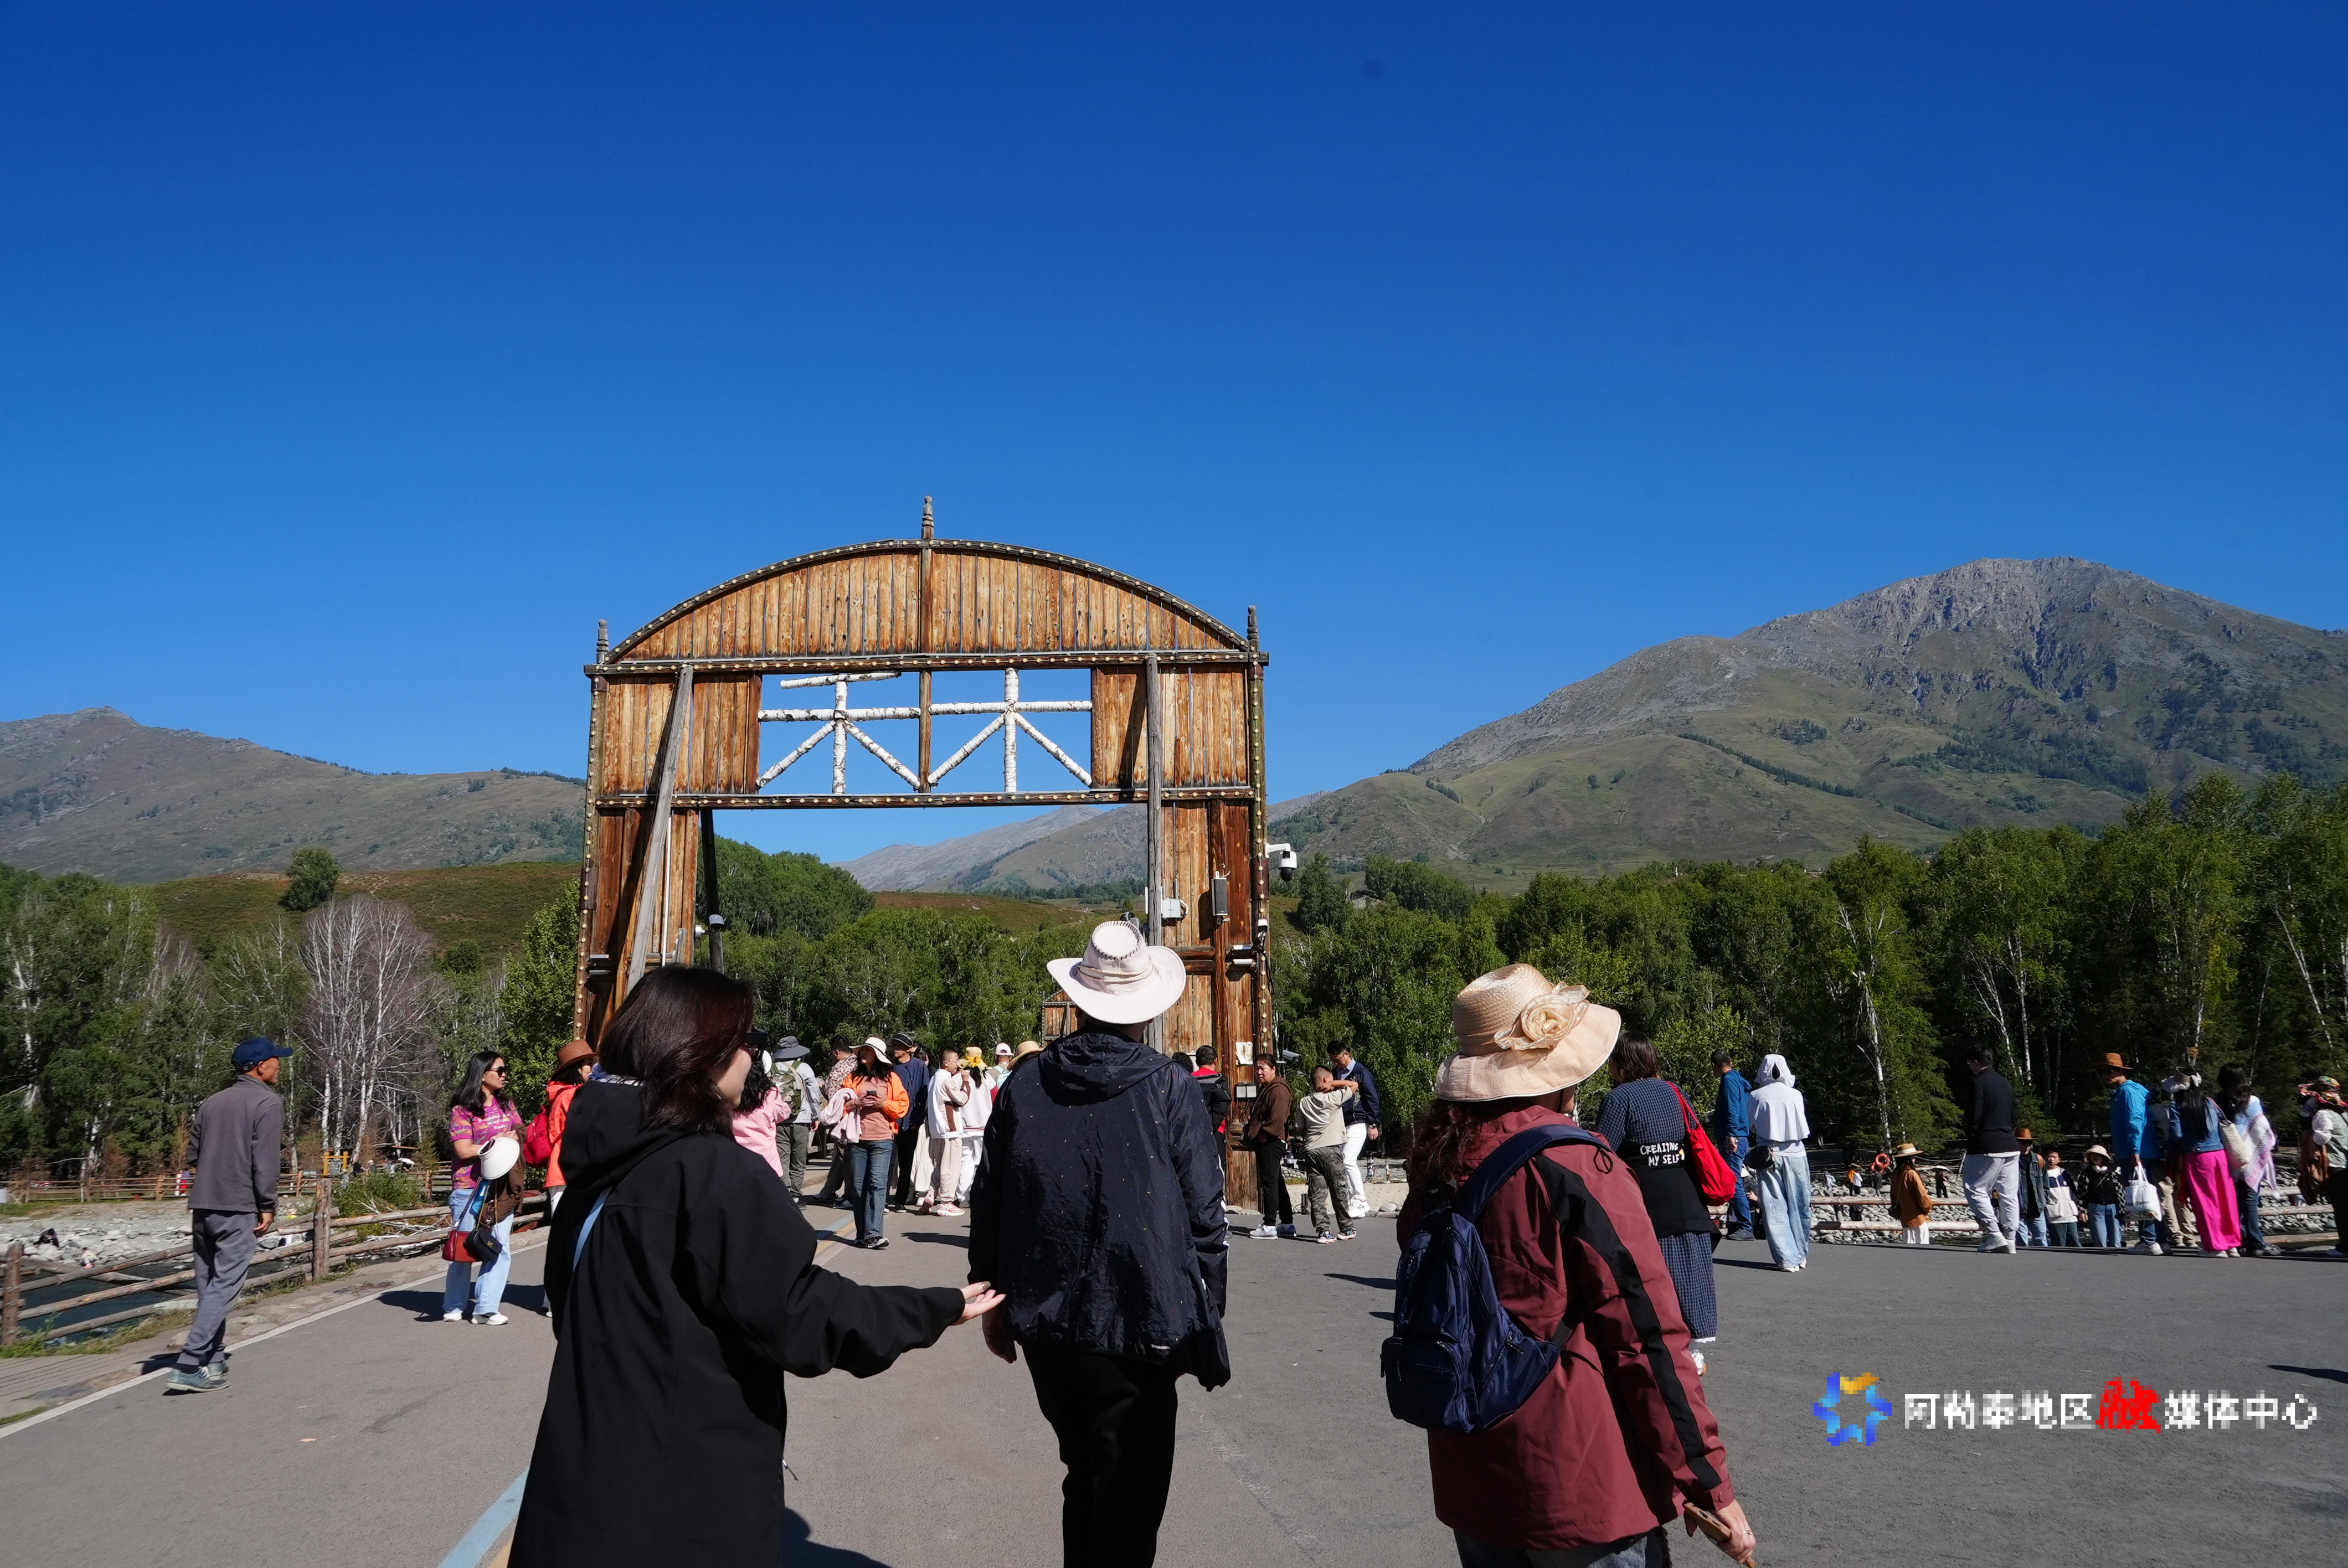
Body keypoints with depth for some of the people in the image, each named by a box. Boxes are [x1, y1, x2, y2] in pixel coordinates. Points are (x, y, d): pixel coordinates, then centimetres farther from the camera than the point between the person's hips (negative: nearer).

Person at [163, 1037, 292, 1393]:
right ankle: (189, 1366, -10)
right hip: (237, 1207, -7)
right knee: (224, 1285, -5)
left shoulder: (212, 1102, 14)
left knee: (209, 1285, 12)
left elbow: (193, 1153, 15)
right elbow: (265, 1161, -12)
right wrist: (268, 1206, -6)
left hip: (202, 1205, 7)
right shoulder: (268, 1103, -7)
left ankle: (214, 1362, 17)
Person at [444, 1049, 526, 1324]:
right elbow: (464, 1150, -10)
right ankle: (454, 1307, 19)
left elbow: (520, 1135, 18)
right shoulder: (463, 1109, -5)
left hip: (501, 1188, 5)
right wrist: (498, 1142, -9)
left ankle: (486, 1309, 2)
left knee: (501, 1249, -2)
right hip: (470, 1188, -5)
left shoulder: (506, 1104, 12)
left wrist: (514, 1140, -3)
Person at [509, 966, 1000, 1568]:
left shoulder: (602, 1164, 5)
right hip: (687, 1489, -8)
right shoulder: (714, 1173, -21)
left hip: (592, 1466, 8)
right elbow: (796, 1311, -21)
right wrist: (937, 1309, -12)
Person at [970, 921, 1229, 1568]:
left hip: (1046, 1326, 4)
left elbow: (988, 1205, 7)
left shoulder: (1024, 1088, 0)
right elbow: (1204, 1220, -8)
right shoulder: (1171, 1091, -10)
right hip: (1138, 1328, -4)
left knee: (1085, 1480, 24)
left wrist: (993, 1298, 19)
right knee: (1128, 1503, 8)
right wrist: (1203, 1323, 3)